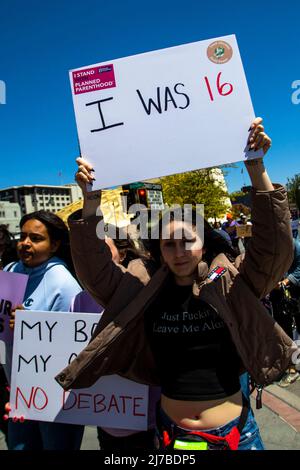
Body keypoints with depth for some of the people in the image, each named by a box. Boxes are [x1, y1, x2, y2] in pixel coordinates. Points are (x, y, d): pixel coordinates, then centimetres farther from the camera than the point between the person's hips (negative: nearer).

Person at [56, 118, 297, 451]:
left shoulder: (230, 289, -11)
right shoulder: (144, 296, -8)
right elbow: (95, 268, -14)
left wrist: (256, 169, -30)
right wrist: (91, 200, -25)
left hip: (234, 430, 0)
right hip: (171, 430, 1)